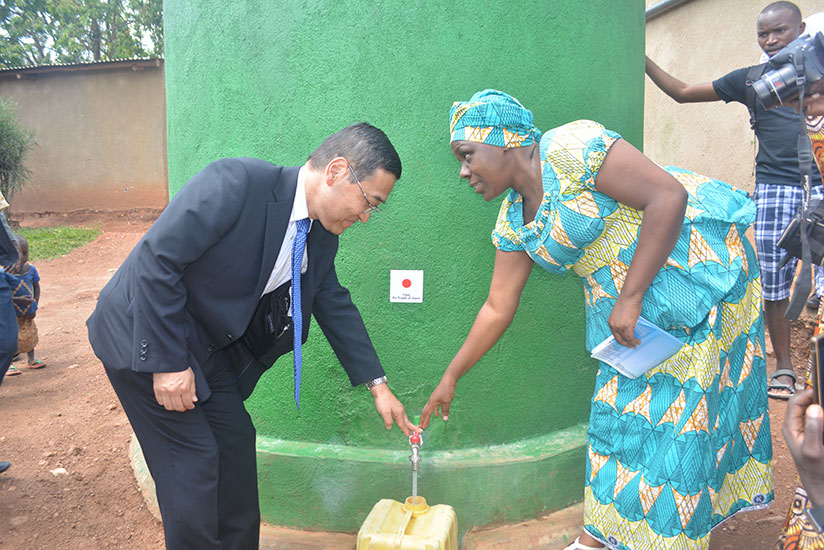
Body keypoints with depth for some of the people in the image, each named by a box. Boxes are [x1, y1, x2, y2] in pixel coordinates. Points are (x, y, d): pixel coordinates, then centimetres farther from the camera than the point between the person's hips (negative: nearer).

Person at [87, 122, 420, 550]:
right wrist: (167, 362, -23)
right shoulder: (236, 182, -27)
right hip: (143, 337, -7)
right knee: (193, 460, -4)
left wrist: (378, 385, 8)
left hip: (208, 346, 8)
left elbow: (335, 304, 8)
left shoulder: (322, 235, -2)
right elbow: (156, 260, -27)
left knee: (236, 446, 10)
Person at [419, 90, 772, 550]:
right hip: (622, 299, 7)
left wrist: (631, 297, -25)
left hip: (696, 259, -7)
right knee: (621, 402, 10)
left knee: (681, 404, -1)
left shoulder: (571, 149, -21)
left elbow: (668, 196, -24)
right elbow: (498, 308, 8)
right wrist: (450, 379, 10)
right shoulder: (514, 223, 4)